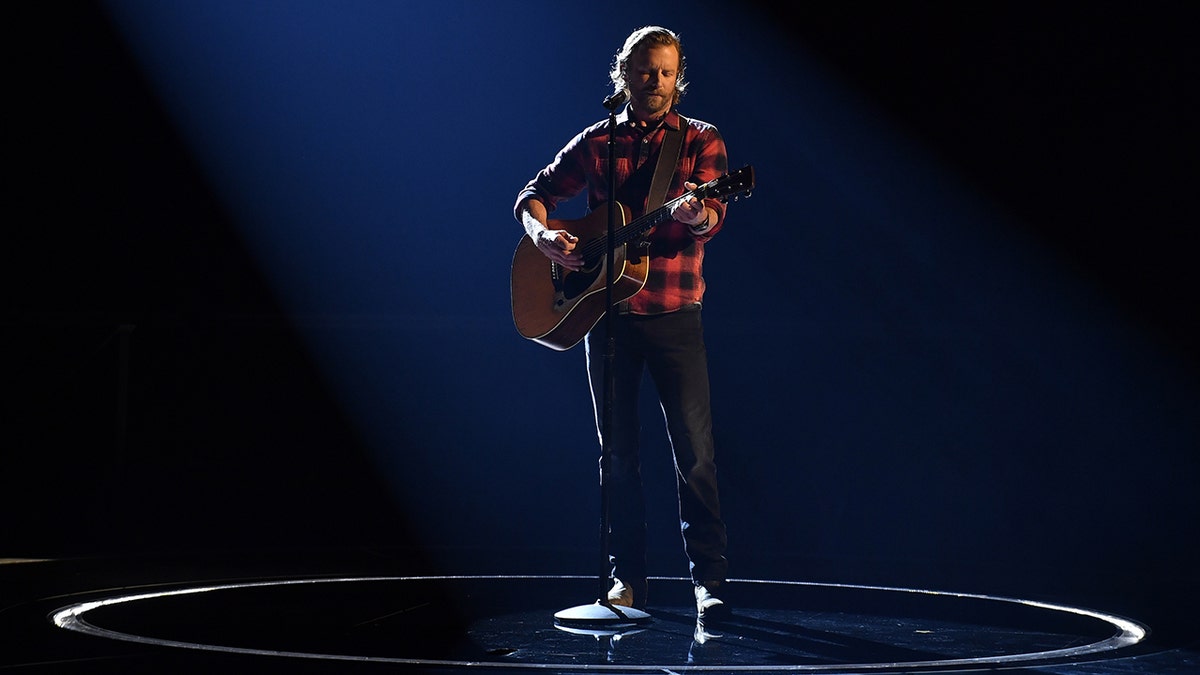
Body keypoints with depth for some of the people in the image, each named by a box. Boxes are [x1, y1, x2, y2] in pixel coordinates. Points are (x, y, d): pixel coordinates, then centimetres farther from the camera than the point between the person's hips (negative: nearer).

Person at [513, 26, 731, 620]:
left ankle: (708, 580, -3)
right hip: (608, 313, 3)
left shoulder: (700, 141, 2)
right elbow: (534, 195, 14)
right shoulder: (596, 143, 9)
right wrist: (543, 236, -8)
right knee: (618, 451, 7)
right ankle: (628, 577, 15)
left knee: (694, 448, -7)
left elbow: (712, 217, -12)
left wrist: (694, 215, -37)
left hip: (674, 315, -3)